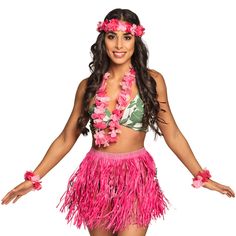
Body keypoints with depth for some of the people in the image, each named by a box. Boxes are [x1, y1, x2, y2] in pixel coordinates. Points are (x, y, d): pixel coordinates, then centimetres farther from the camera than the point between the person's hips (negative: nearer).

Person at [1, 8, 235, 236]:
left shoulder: (151, 80, -2)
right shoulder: (89, 86, 2)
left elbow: (172, 134, 3)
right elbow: (66, 138, 7)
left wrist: (201, 176, -1)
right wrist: (34, 178, 3)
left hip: (136, 177, -2)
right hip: (96, 176, 2)